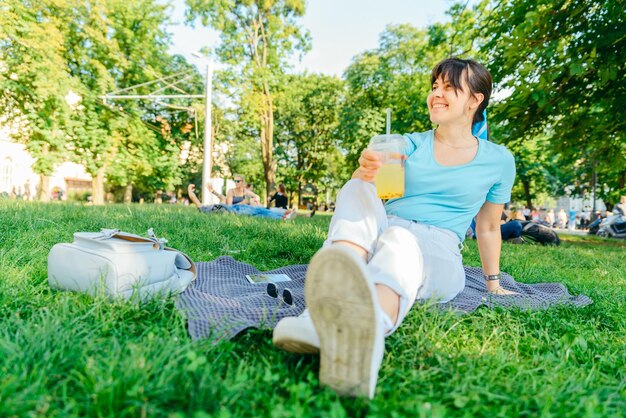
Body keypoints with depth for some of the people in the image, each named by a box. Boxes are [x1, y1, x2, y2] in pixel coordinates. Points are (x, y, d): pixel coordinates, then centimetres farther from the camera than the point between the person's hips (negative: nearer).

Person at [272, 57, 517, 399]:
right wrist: (365, 170, -31)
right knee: (356, 191, -28)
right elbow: (370, 178, -7)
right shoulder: (411, 144, 12)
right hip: (384, 235, 2)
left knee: (399, 240, -38)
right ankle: (326, 316, -54)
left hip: (437, 257, -2)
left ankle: (364, 333, -73)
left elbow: (488, 227, 20)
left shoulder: (498, 161, 11)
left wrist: (494, 284, 25)